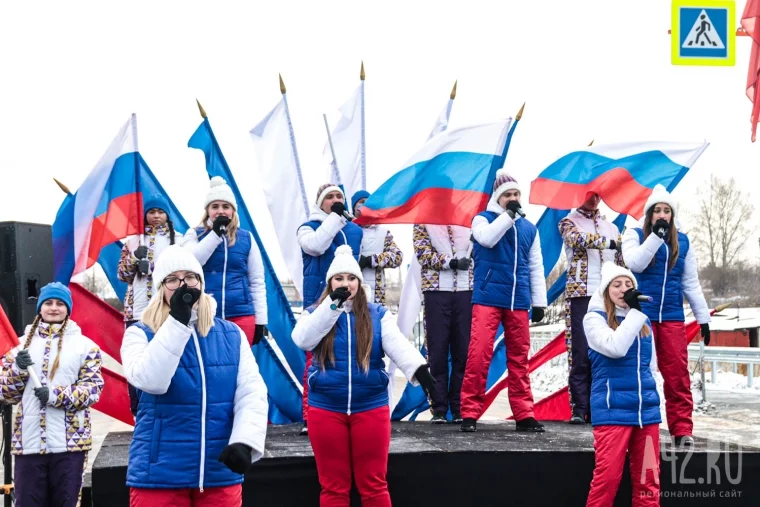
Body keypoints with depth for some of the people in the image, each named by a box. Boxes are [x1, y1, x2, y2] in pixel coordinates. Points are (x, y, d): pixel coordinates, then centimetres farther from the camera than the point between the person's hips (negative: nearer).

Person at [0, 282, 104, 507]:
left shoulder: (84, 345, 6)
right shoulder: (22, 343, 14)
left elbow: (93, 388, -1)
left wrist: (57, 395, -15)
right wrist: (18, 369, -8)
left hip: (69, 441, -2)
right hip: (28, 441, 2)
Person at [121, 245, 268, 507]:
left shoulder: (231, 334, 6)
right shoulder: (140, 334, 0)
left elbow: (253, 393, 0)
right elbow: (151, 381, -20)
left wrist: (244, 441, -17)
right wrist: (177, 321, -19)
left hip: (220, 474, 2)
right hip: (159, 475, -2)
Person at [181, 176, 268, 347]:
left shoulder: (246, 238, 8)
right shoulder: (195, 235, 7)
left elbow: (257, 281, 8)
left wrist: (261, 320, 3)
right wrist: (215, 233, -12)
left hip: (241, 315, 1)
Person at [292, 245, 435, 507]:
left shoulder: (378, 314, 2)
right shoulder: (315, 313, 3)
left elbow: (398, 345, -12)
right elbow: (303, 340, -17)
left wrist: (419, 369, -32)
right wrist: (332, 305, -22)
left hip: (371, 408, 0)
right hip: (326, 410, 0)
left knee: (373, 485, 6)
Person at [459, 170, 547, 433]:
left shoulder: (529, 228, 14)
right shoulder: (483, 218, 5)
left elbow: (536, 267, 15)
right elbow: (487, 239, -18)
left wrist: (539, 301, 10)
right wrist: (508, 214, -13)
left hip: (518, 302, 4)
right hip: (488, 298, -4)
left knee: (519, 358, 7)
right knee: (479, 355, -10)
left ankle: (524, 414, 12)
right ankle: (470, 413, -5)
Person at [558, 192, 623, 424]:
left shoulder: (611, 227, 20)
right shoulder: (569, 223, 7)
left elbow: (621, 262, 19)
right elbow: (581, 239, -17)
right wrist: (608, 242, -25)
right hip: (581, 296, -4)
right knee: (581, 354, -6)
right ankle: (579, 408, -3)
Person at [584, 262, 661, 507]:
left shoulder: (643, 321, 14)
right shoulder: (594, 318, -3)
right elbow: (615, 348, -21)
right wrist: (635, 311, -17)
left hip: (646, 408, 6)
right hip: (612, 409, -6)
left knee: (648, 478, 7)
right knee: (608, 476, -10)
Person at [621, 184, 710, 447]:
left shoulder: (683, 241, 10)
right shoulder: (635, 234, 2)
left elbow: (691, 283, 13)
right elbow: (635, 264, -17)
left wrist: (703, 317, 12)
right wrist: (656, 235, -18)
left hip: (672, 317, 3)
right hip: (641, 314, -2)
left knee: (678, 375, 0)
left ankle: (682, 430, 3)